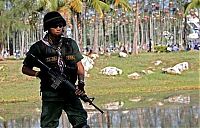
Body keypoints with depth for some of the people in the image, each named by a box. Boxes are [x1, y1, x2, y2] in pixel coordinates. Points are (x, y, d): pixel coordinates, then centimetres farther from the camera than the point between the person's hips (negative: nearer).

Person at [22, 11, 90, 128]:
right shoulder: (39, 47, -3)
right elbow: (25, 69, 3)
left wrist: (81, 82, -8)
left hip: (71, 92, 3)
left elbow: (79, 65, 8)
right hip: (51, 94, -3)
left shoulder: (71, 44, 8)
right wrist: (38, 73, -15)